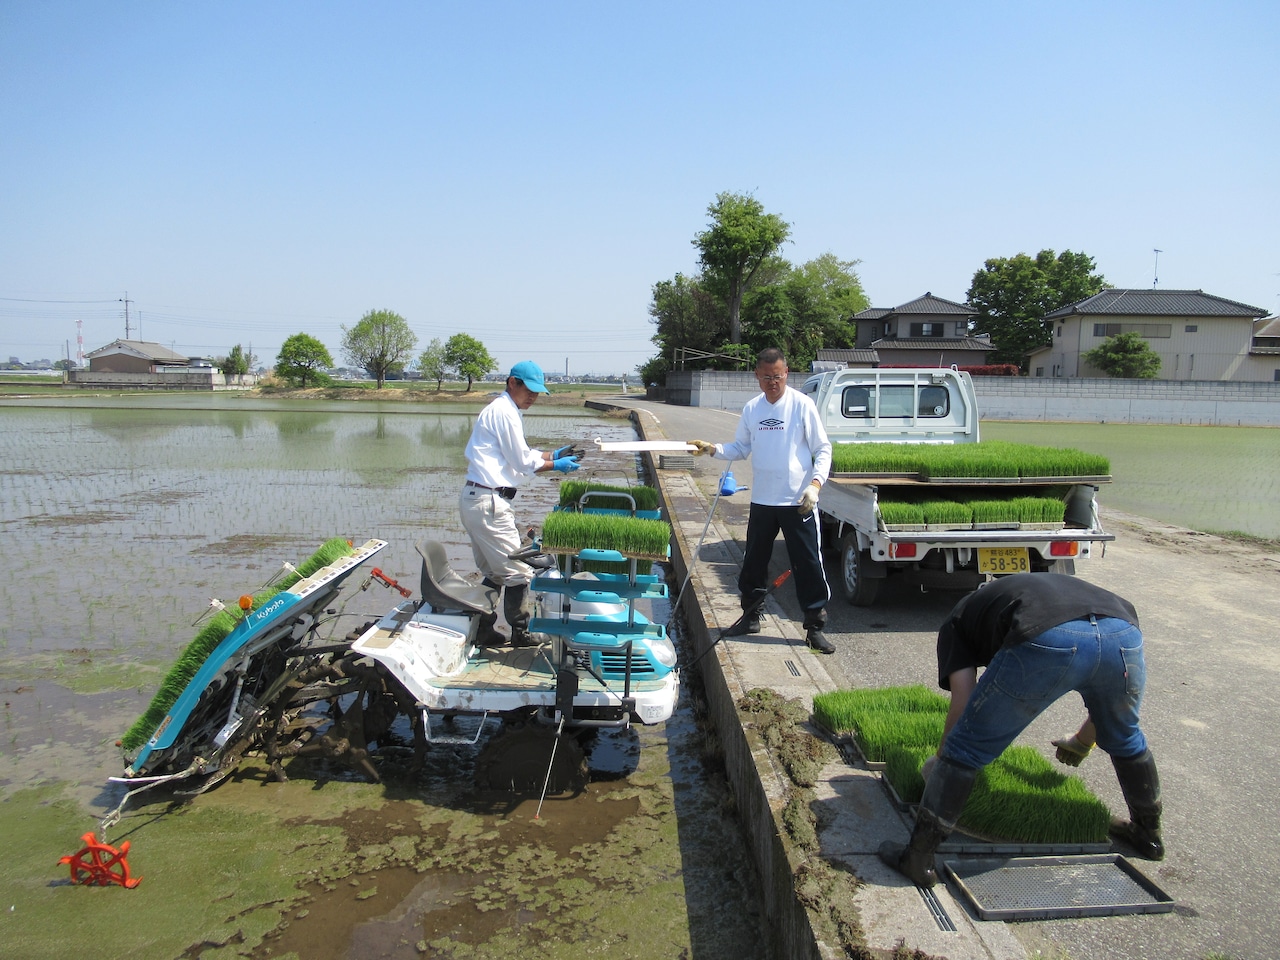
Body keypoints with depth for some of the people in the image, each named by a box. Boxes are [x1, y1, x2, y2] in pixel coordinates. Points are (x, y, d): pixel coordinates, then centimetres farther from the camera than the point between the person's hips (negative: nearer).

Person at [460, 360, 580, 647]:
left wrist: (552, 454, 14)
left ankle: (483, 631, 24)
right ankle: (520, 634, 10)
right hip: (488, 502, -11)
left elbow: (518, 454, 23)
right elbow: (523, 463, -11)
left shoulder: (504, 410, 19)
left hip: (475, 501, 11)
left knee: (494, 574, 18)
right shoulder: (504, 412, -13)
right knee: (518, 572, -2)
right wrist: (556, 465, 2)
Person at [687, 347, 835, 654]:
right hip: (762, 501, 5)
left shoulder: (802, 405, -7)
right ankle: (751, 617, 31)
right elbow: (741, 448, 13)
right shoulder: (751, 409, 6)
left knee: (808, 564, 0)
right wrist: (713, 449, -3)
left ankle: (815, 627, 13)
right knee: (754, 561, 14)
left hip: (798, 502, -4)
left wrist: (815, 483, -18)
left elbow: (823, 449, -5)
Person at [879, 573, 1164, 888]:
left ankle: (918, 859, 16)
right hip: (1125, 635, 6)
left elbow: (962, 705, 17)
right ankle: (1149, 834, 56)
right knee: (1125, 741, 35)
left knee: (965, 749, 10)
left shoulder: (958, 621, 29)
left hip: (1046, 640, -5)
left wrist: (940, 760, 34)